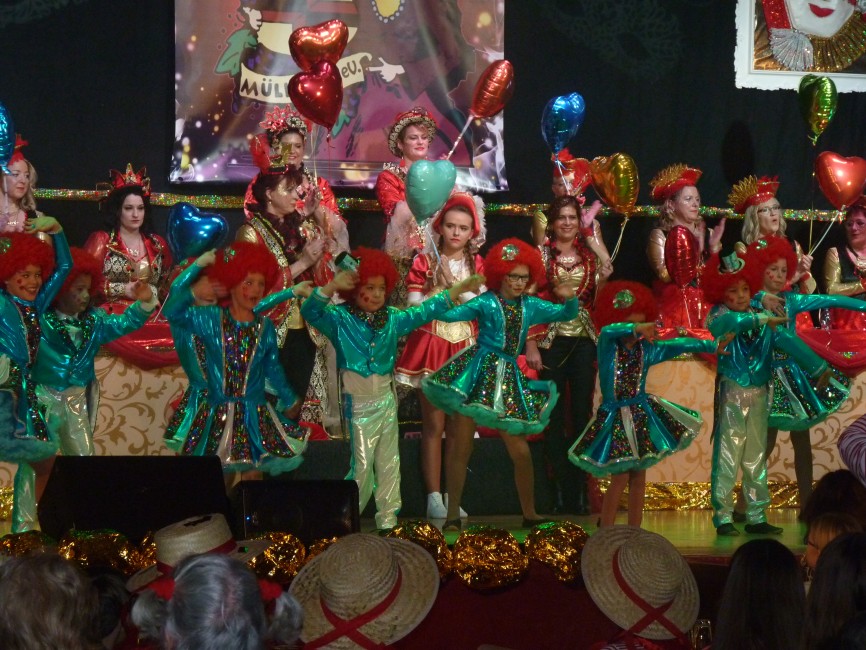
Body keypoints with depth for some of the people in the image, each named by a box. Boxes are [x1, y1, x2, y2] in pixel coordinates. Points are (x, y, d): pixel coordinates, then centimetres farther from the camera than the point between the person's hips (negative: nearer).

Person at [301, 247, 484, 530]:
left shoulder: (391, 318, 6)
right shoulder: (340, 318, -7)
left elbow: (424, 312, 9)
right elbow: (311, 312, -21)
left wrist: (458, 290, 2)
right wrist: (331, 287, -37)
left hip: (386, 398, 6)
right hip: (358, 401, -6)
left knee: (389, 463, 10)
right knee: (363, 464, -7)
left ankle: (388, 522, 18)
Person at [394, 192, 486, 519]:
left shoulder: (476, 265, 9)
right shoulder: (425, 261, 1)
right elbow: (414, 304, -6)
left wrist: (455, 285, -12)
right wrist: (441, 288, -15)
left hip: (465, 349, 3)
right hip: (431, 345, -3)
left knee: (460, 425, 3)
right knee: (433, 424, -4)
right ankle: (433, 495, -1)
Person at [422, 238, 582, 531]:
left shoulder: (531, 306, 8)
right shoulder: (485, 302, -4)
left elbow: (566, 314, 12)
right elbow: (451, 313, -14)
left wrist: (569, 298, -9)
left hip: (509, 376, 4)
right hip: (477, 372, -4)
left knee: (520, 449, 5)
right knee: (462, 445, -2)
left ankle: (529, 514, 20)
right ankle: (453, 515, 8)